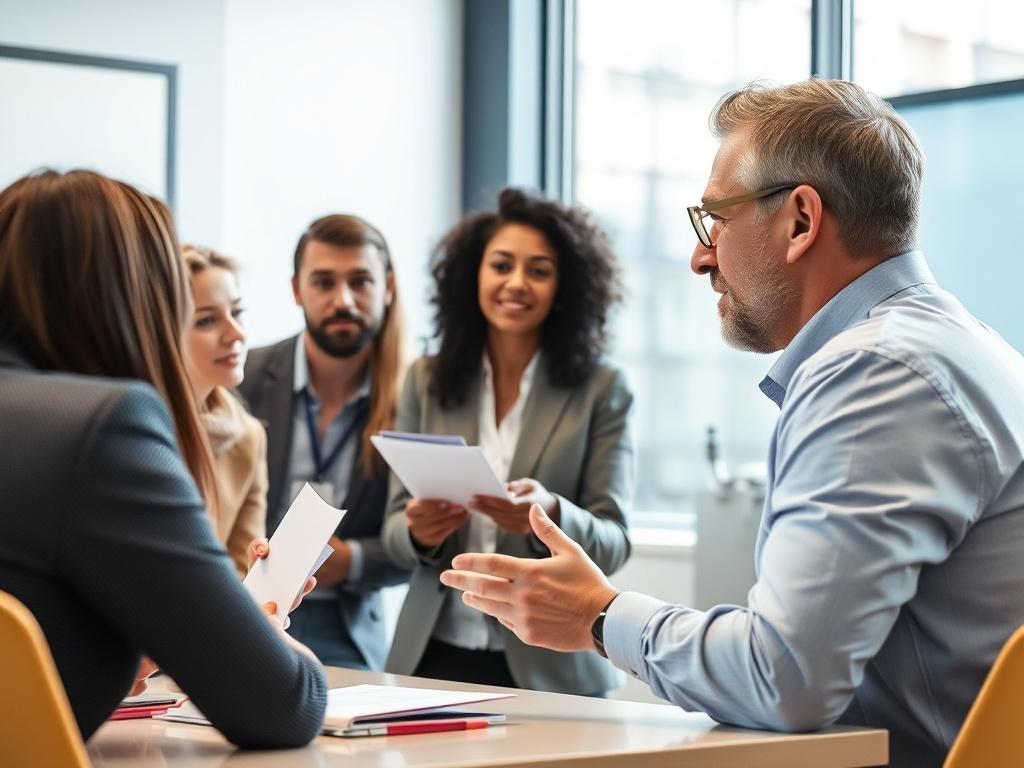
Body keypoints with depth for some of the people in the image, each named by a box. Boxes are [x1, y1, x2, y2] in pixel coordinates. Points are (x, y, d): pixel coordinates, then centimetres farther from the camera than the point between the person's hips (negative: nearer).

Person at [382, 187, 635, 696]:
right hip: (436, 656, 2)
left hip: (550, 668, -2)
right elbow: (396, 531, 7)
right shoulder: (426, 382, 7)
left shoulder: (601, 389, 1)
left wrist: (551, 516, -25)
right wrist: (418, 532, -17)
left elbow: (611, 545, -4)